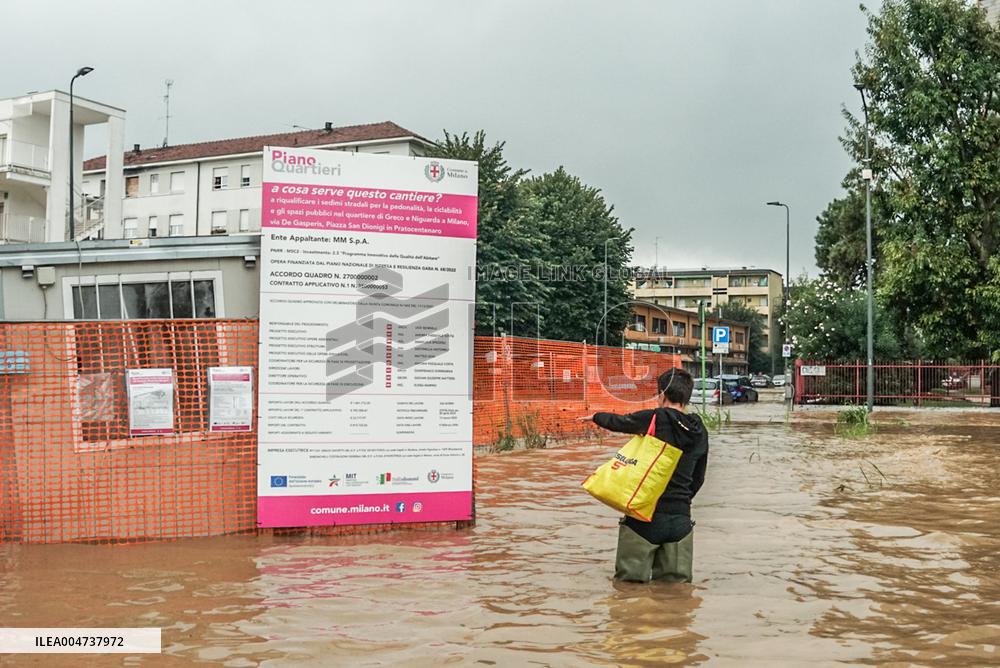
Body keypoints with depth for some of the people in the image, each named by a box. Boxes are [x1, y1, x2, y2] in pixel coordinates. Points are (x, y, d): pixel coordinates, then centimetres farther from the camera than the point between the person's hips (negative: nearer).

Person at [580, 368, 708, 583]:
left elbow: (617, 421, 8)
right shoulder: (700, 432, 8)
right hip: (681, 518, 5)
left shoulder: (655, 419, -10)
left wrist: (595, 416, 29)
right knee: (676, 584, 10)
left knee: (630, 581, 3)